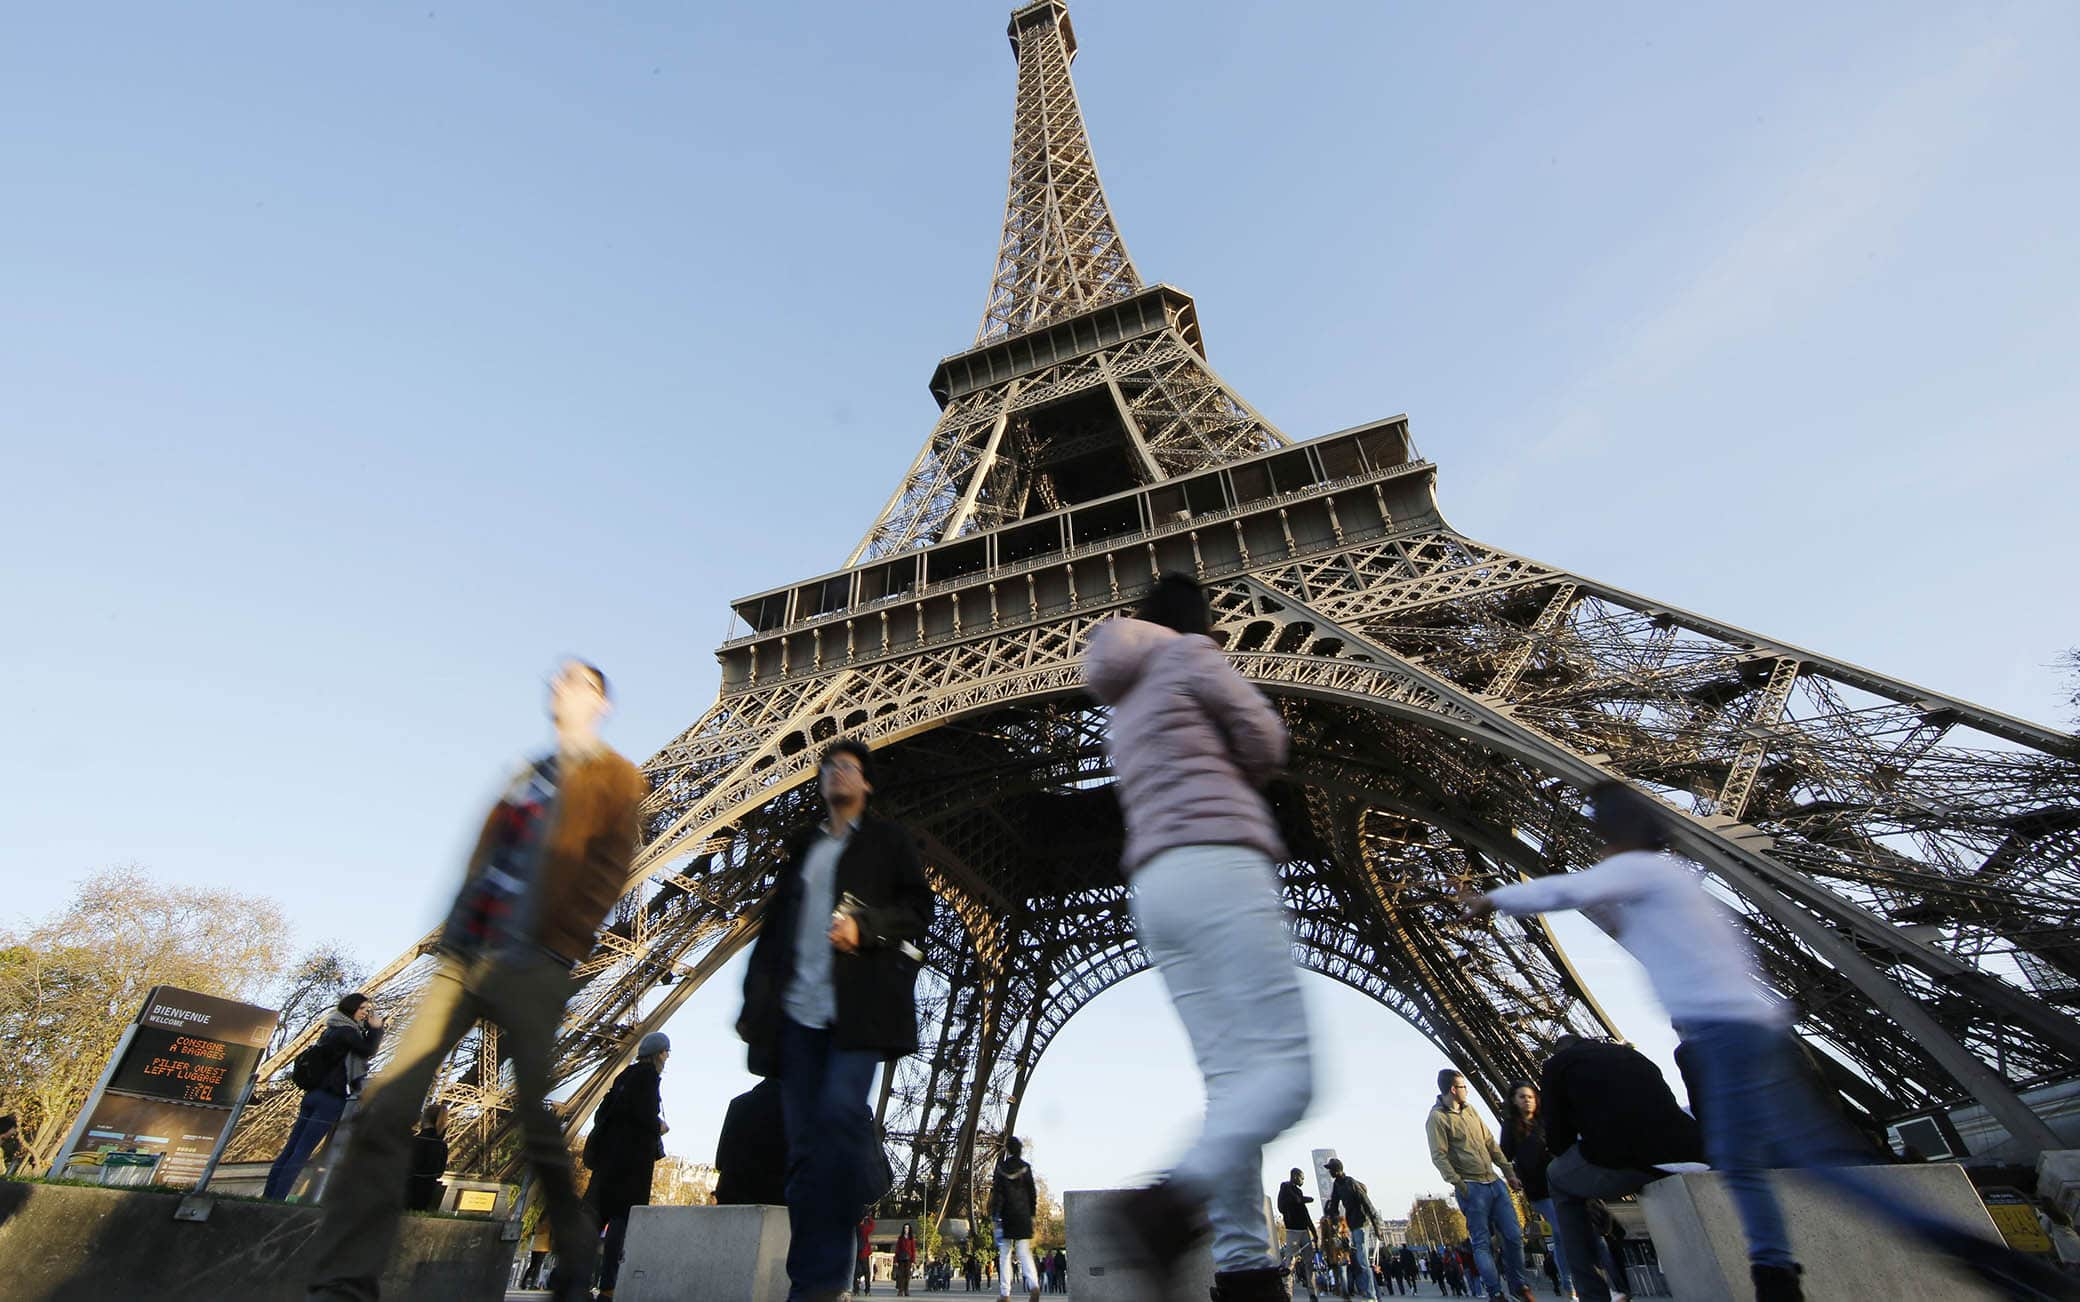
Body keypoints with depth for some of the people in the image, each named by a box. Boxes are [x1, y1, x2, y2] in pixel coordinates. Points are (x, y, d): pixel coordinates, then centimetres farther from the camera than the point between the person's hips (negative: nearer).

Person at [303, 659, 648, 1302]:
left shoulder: (614, 779, 0)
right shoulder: (528, 774, 20)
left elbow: (607, 874, -9)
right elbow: (485, 857, 19)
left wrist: (558, 949, -14)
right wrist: (454, 936, 9)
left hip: (533, 968, -6)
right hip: (467, 956, 6)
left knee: (536, 1114, -2)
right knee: (388, 1103, -5)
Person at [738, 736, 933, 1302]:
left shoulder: (887, 840, 12)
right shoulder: (803, 846, 23)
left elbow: (918, 908, 3)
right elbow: (776, 923, 20)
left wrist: (865, 926, -14)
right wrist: (757, 996, 10)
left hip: (856, 1004, -4)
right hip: (799, 1006, 4)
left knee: (839, 1112, -19)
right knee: (804, 1143, 3)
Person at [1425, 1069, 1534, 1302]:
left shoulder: (1469, 1109, 13)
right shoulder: (1437, 1118, -11)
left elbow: (1490, 1143, 18)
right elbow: (1439, 1156, -16)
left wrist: (1508, 1171, 14)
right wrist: (1457, 1182, -24)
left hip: (1494, 1182, 7)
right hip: (1472, 1188, -7)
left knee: (1514, 1235, 9)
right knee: (1482, 1242, 0)